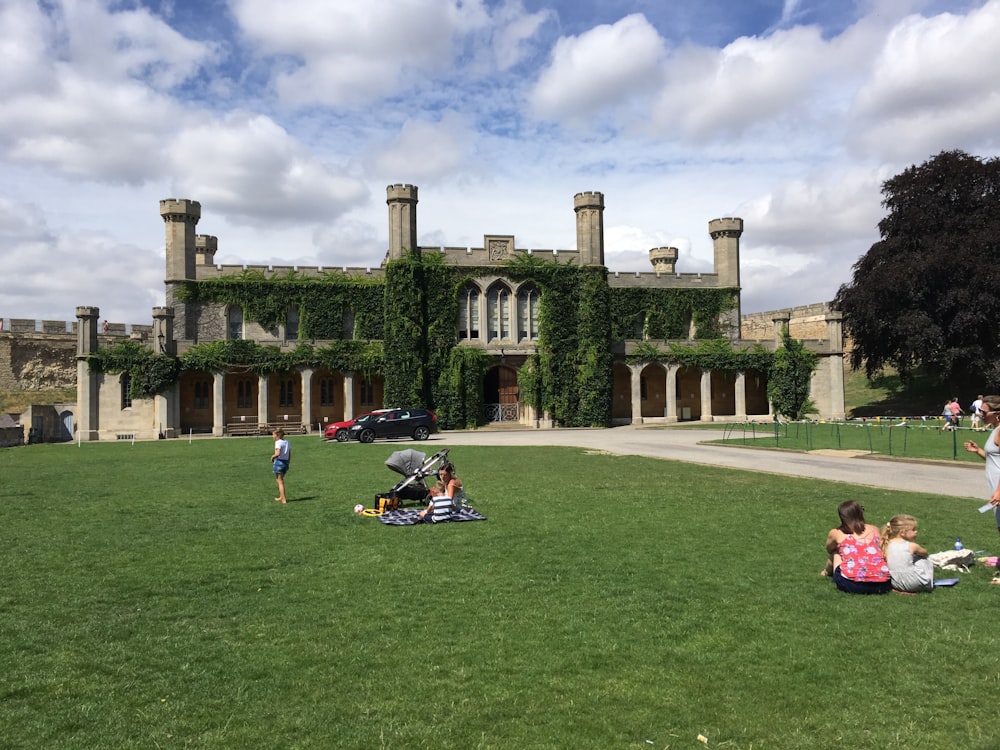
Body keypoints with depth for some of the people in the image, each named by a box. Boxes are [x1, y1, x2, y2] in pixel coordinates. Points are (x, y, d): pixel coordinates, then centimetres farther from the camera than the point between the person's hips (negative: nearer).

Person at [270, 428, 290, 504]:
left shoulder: (278, 442, -13)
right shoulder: (287, 442, 10)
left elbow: (278, 453, -25)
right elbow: (290, 455, 12)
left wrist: (272, 457, -8)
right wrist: (288, 462, 20)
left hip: (279, 462, -8)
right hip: (286, 462, 8)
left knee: (280, 481, 0)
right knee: (280, 480, 24)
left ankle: (284, 499, 0)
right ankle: (281, 497, 32)